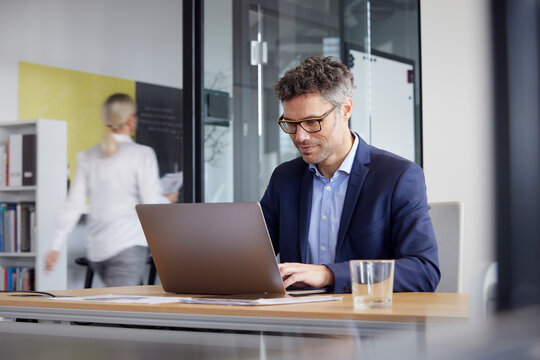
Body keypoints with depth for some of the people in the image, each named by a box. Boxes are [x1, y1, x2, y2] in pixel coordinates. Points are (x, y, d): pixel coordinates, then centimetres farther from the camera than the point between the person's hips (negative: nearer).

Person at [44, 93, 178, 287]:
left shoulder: (87, 157, 7)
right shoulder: (142, 154, -7)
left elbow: (73, 205, 4)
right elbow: (153, 205, -10)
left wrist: (55, 247, 6)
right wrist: (168, 199, 12)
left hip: (96, 249, 6)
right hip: (128, 244, -6)